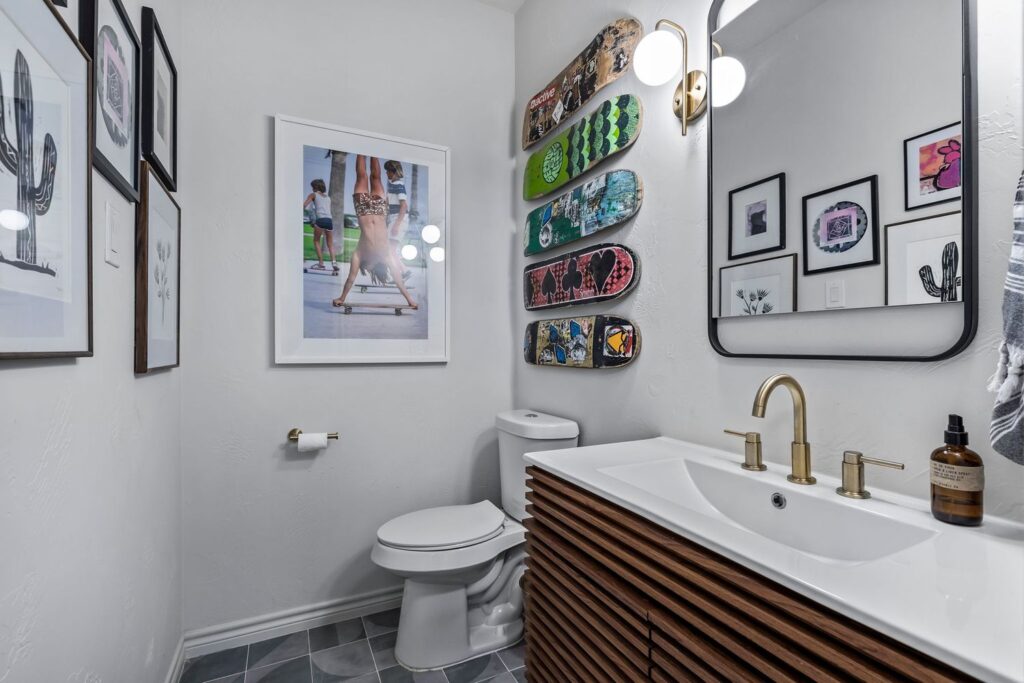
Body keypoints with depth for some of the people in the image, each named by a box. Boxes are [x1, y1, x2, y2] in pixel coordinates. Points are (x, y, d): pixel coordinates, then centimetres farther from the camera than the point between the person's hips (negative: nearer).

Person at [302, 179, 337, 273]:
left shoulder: (313, 195, 15)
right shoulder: (328, 198, 27)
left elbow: (304, 206, 5)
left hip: (320, 220, -4)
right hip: (329, 220, 4)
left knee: (316, 241, 13)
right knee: (330, 244, 11)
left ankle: (321, 263, 5)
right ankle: (333, 262, -11)